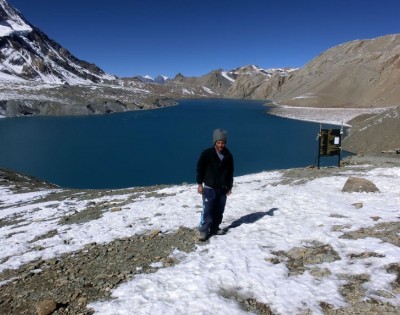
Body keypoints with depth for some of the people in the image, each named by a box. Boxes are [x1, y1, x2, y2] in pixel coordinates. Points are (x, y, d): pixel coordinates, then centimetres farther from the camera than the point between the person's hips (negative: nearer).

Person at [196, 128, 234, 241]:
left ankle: (214, 228, 24)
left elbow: (230, 172, 13)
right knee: (207, 209, -9)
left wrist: (229, 186, 14)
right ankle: (203, 230, 0)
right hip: (209, 187, -4)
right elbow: (200, 168, -4)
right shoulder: (207, 153, -9)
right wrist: (199, 184, -7)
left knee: (219, 210, 10)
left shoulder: (228, 155, 3)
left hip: (222, 188, 5)